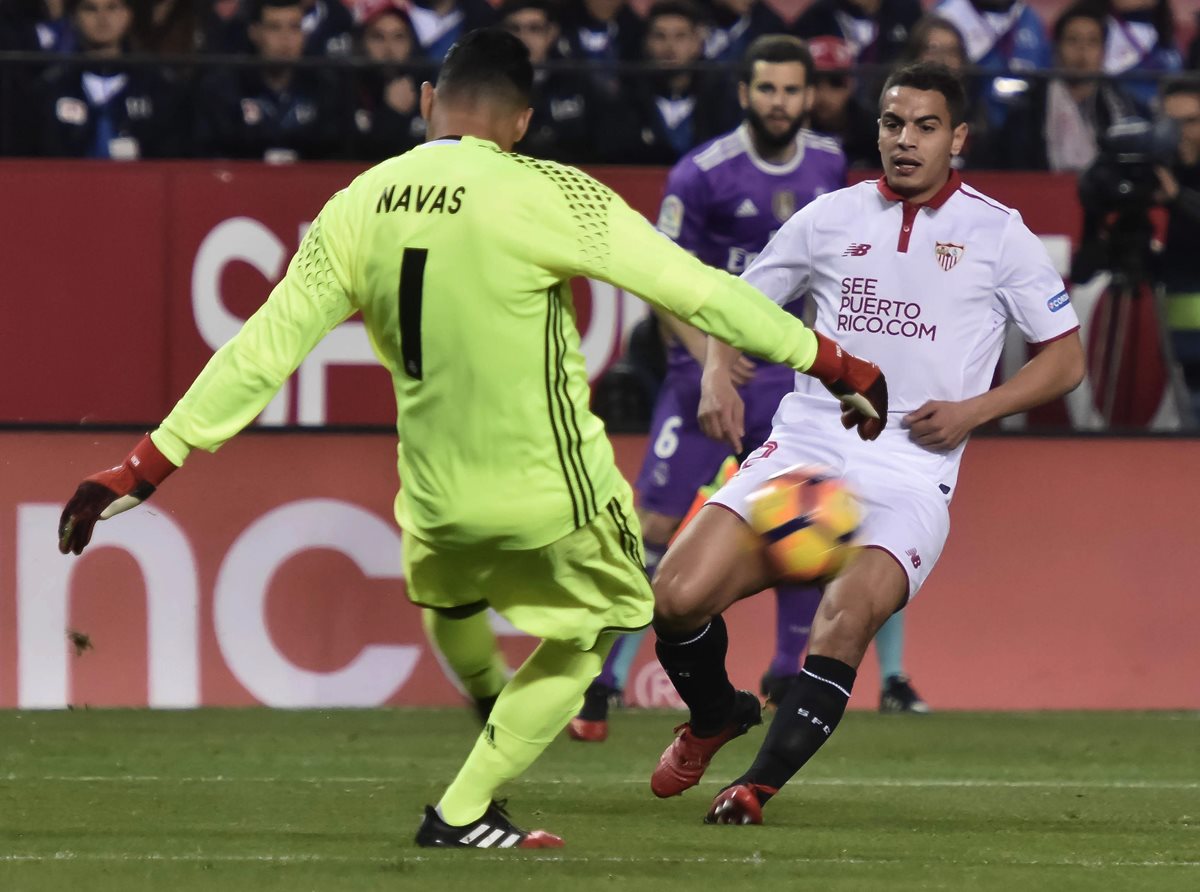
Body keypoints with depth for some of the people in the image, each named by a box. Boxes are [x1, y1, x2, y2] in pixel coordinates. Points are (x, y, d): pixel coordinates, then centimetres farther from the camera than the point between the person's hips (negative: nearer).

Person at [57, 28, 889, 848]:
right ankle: (465, 811, 20)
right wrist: (836, 366, -6)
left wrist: (143, 470, 6)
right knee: (586, 632, 22)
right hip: (555, 489, -4)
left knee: (450, 598, 35)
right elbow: (693, 287, -14)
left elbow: (263, 350, -1)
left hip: (437, 494, 4)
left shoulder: (355, 209, -3)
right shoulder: (545, 194, -16)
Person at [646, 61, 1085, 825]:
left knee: (847, 614, -31)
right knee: (677, 596, -14)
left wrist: (972, 410, -6)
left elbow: (1066, 358, 8)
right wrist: (718, 372, 0)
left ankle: (759, 785, -19)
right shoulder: (831, 218, 10)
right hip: (804, 447, 3)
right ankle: (714, 717, 19)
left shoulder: (998, 233, 4)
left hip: (911, 474, -3)